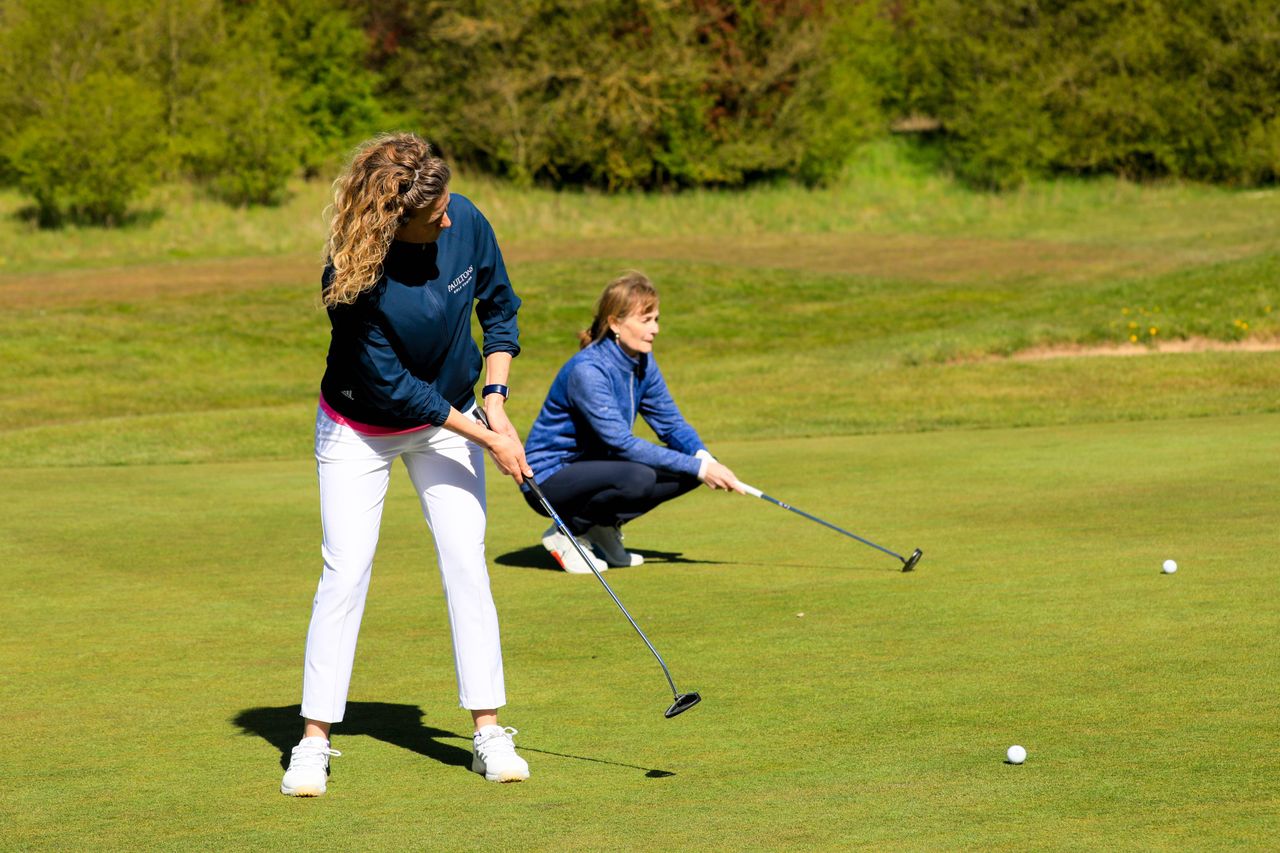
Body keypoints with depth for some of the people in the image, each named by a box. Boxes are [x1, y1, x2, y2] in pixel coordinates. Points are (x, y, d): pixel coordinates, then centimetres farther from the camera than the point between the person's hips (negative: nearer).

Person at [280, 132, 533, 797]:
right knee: (346, 571, -8)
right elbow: (394, 386, -24)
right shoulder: (354, 276, -30)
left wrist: (495, 404, -9)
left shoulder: (466, 222, -18)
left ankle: (488, 732, 1)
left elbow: (499, 308, 0)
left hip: (446, 420, 4)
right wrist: (487, 440, -20)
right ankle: (314, 741, 1)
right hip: (360, 430, -4)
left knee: (465, 560, -4)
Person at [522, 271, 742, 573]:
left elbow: (671, 423, 4)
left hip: (593, 466, 8)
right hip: (549, 479, -8)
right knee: (638, 477, -34)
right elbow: (622, 443, -29)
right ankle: (567, 533, -10)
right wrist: (698, 468, -30)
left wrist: (704, 458, -18)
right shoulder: (587, 370, -26)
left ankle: (603, 527, 6)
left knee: (690, 469, -7)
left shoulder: (643, 363, 0)